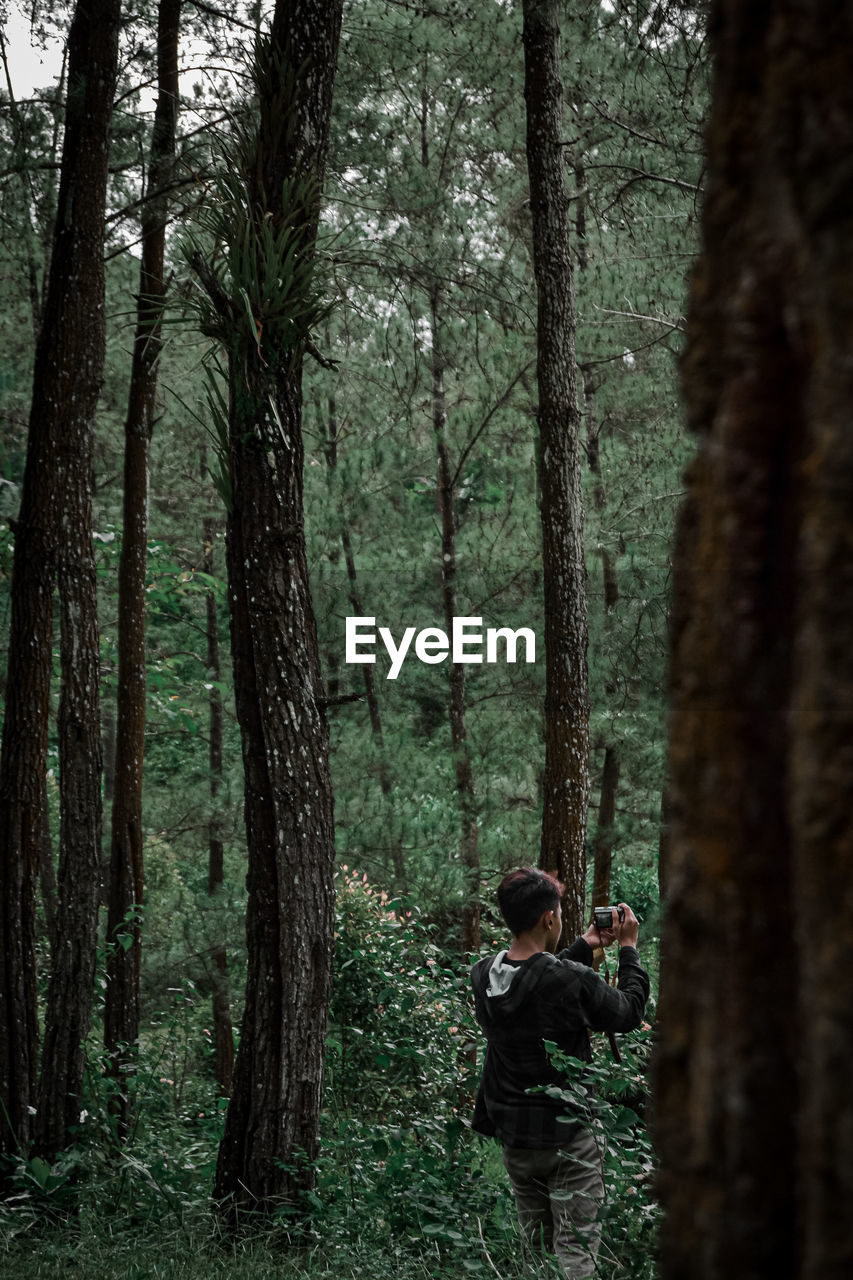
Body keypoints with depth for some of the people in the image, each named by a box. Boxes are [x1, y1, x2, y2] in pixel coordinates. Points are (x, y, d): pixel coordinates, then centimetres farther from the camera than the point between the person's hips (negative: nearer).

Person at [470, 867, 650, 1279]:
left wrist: (585, 946, 17)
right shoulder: (575, 981, -22)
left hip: (512, 1134, 6)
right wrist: (628, 948, 7)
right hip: (567, 1134, -6)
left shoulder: (483, 975, -5)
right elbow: (630, 1013, -4)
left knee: (534, 1246, 17)